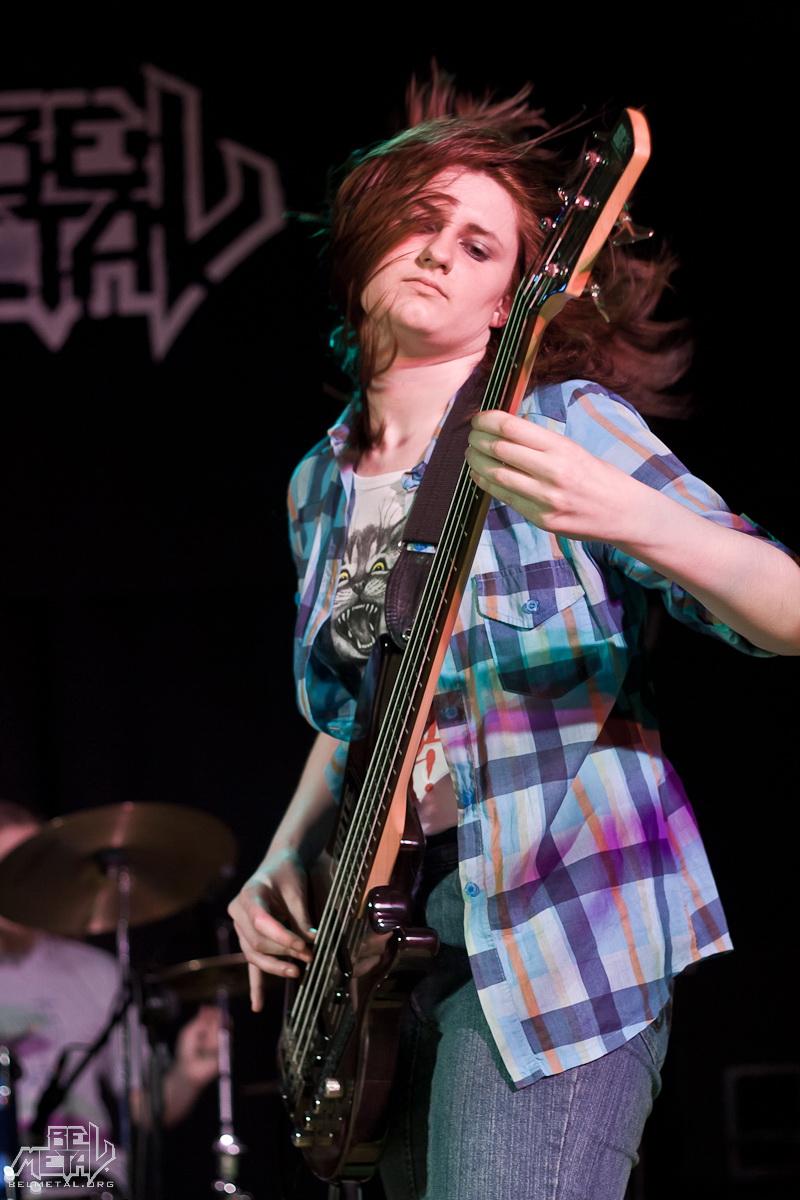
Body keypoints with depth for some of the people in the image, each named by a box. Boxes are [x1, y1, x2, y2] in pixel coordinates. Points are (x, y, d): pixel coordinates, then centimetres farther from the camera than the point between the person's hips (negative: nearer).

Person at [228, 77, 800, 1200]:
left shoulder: (565, 425, -6)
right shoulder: (321, 486, 14)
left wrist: (619, 515, -32)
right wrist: (283, 861, 10)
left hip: (558, 928, -6)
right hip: (391, 935, 7)